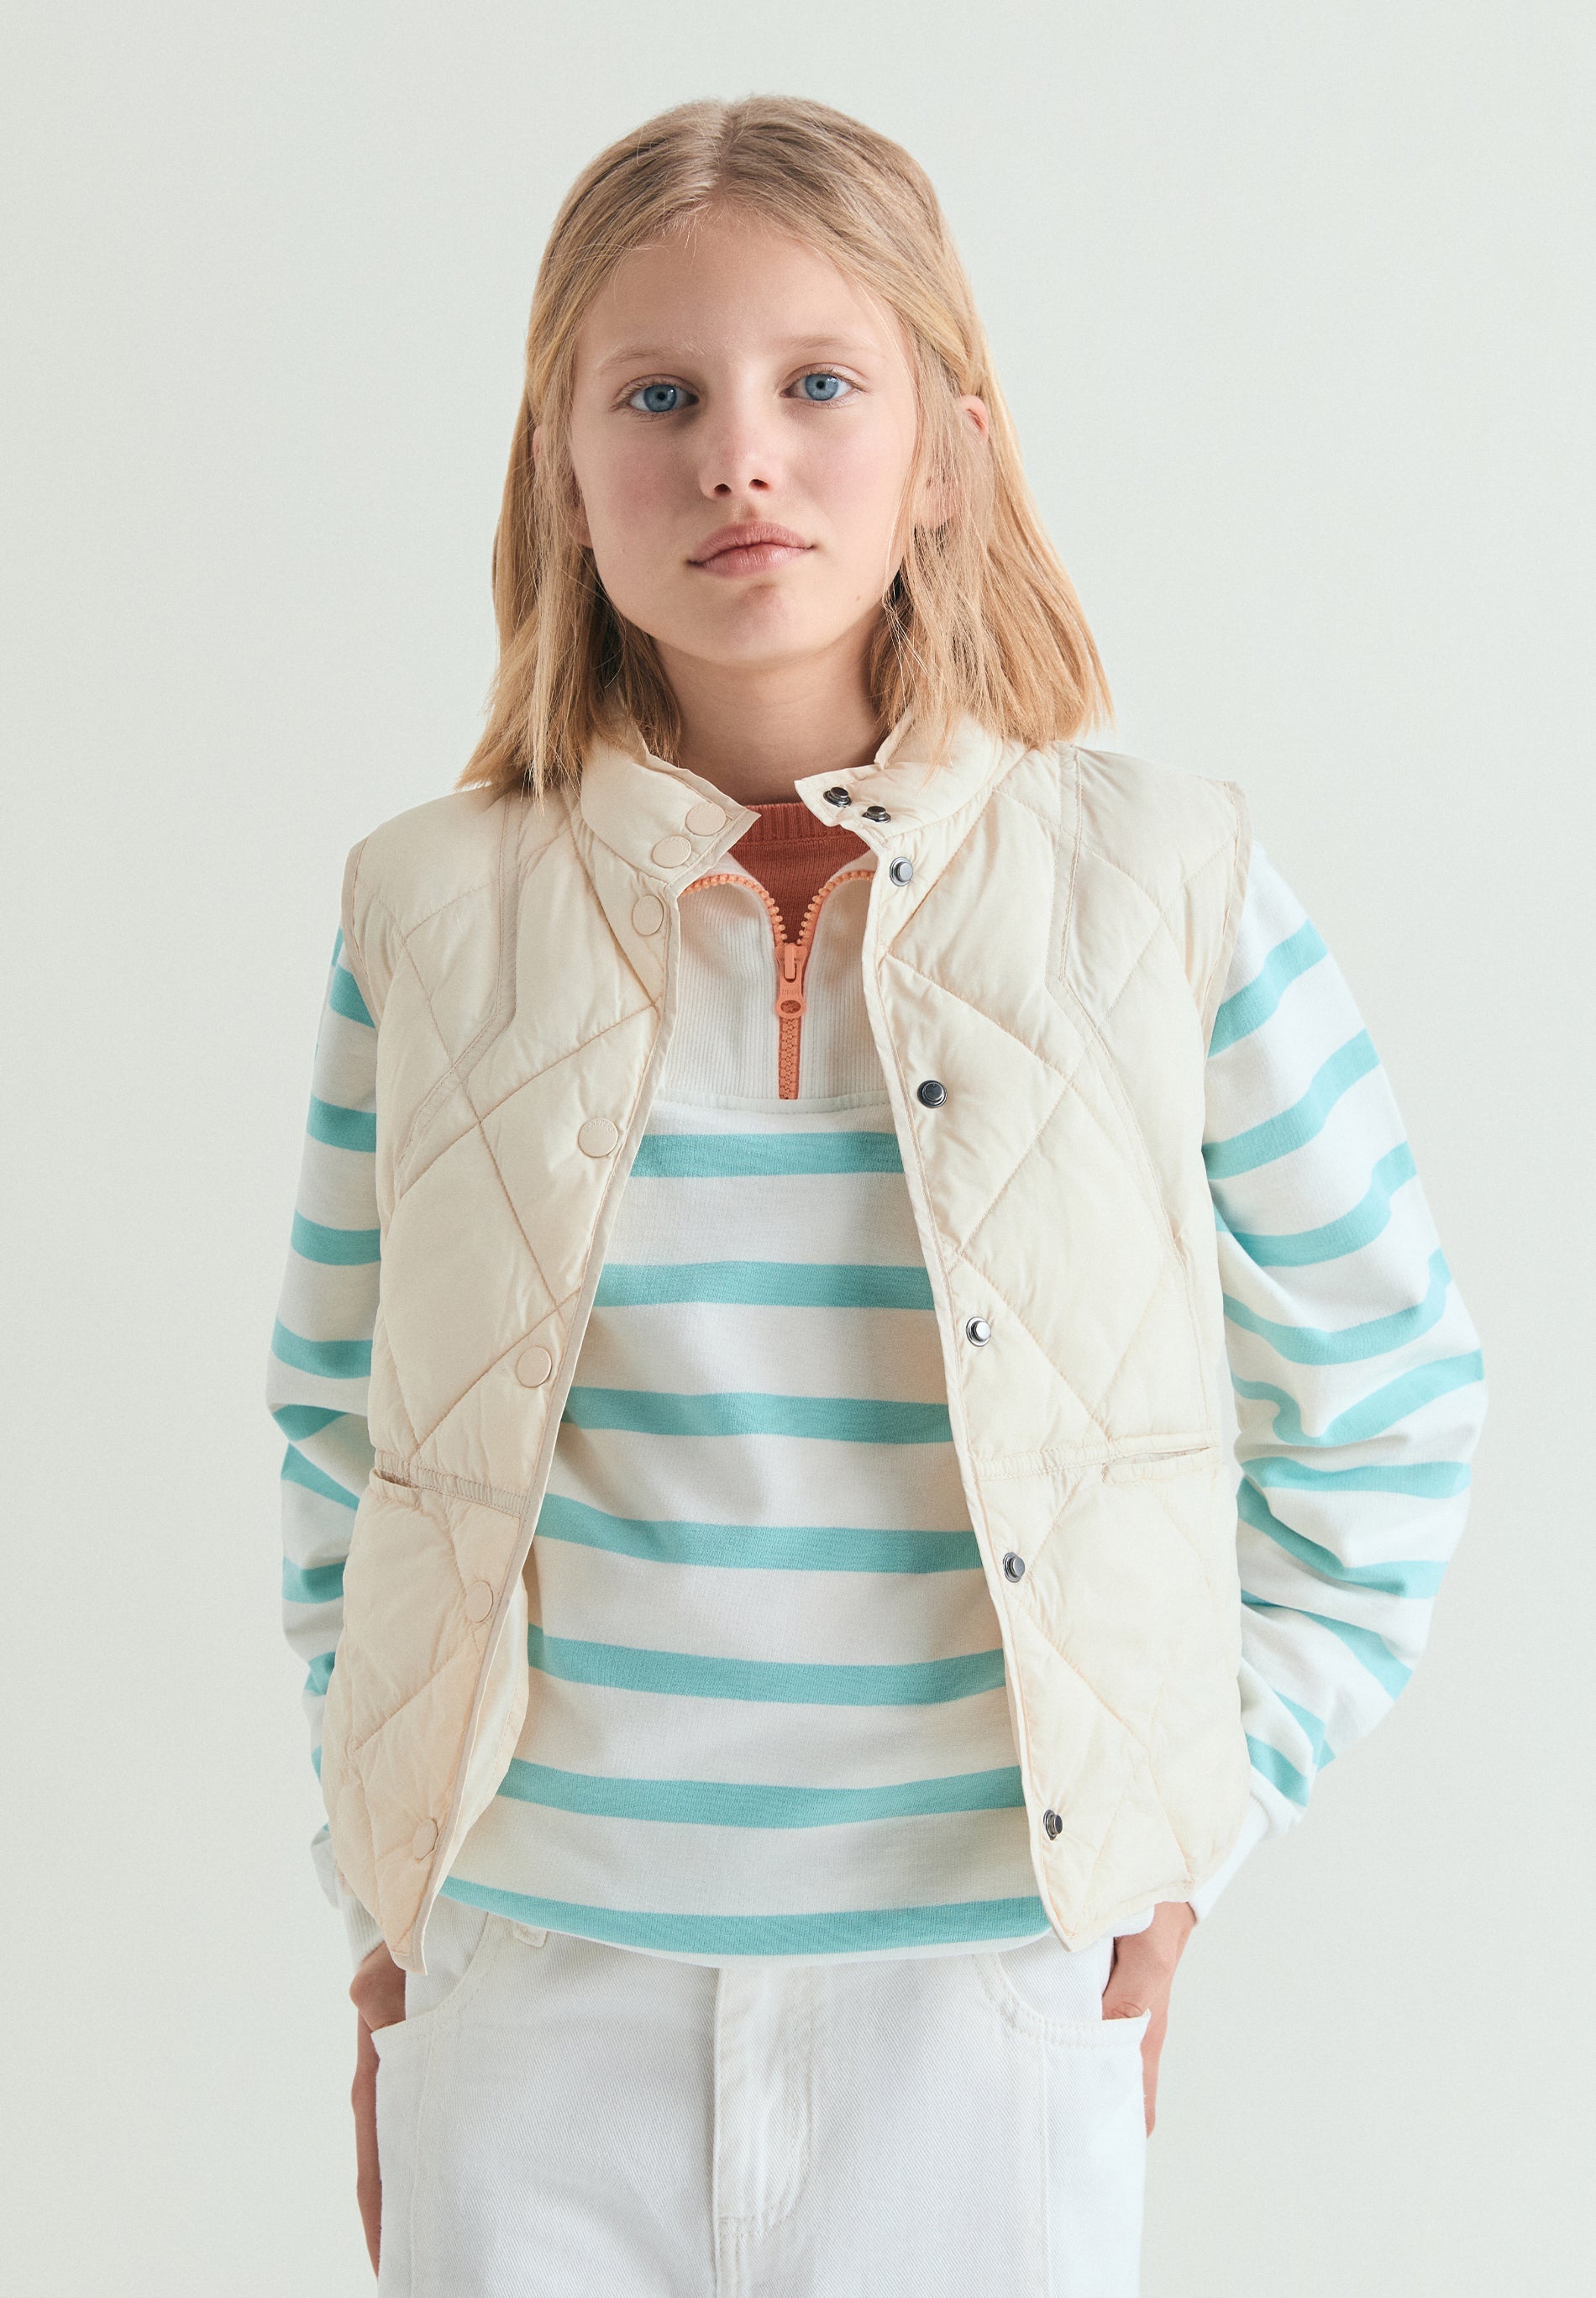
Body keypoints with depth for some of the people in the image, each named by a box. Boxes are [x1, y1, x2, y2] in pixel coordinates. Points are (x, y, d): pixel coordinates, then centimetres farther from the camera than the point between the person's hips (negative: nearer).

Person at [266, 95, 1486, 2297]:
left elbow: (1382, 1408, 5)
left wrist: (1191, 1831, 2)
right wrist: (391, 1902, 7)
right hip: (533, 1978, 1)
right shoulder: (435, 920, -2)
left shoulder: (1164, 893, -5)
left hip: (995, 1982, 0)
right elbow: (343, 1439, 9)